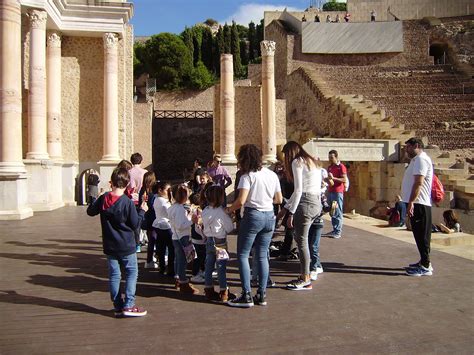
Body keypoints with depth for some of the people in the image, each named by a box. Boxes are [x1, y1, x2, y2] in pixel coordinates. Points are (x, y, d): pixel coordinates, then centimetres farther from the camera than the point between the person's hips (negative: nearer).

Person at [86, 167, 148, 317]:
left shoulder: (103, 199, -4)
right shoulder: (128, 202, -17)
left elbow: (90, 211, 13)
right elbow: (135, 224, -12)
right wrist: (142, 211, 1)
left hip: (109, 246, 5)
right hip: (126, 246, -4)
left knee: (114, 274, 11)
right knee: (132, 273, 6)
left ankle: (118, 306, 17)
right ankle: (129, 306, 1)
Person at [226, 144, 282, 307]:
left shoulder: (248, 176, -11)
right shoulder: (272, 174, 8)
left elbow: (241, 201, -20)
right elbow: (279, 199, 12)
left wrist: (229, 209, -4)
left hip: (253, 216, -6)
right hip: (269, 216, 7)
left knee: (242, 255, 4)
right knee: (262, 256, 12)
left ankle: (246, 296, 2)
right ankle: (262, 294, 15)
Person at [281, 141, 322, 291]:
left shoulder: (297, 162, -3)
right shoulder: (312, 161, 23)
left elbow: (298, 190, -11)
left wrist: (291, 213, -11)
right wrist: (286, 206, 25)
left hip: (306, 203, -9)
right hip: (317, 203, 9)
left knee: (301, 241, -2)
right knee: (300, 238, 14)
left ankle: (305, 280, 4)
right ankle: (304, 275, 18)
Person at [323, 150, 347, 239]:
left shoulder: (341, 167, -5)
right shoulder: (330, 167, 17)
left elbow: (344, 179, -13)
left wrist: (333, 178, -22)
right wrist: (327, 180, 6)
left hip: (338, 192, -7)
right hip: (330, 192, 8)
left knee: (338, 213, -6)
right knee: (332, 212, 9)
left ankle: (338, 232, -5)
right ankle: (334, 230, 17)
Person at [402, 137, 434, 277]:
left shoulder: (421, 159, -14)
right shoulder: (417, 160, 20)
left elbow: (418, 183, -23)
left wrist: (411, 202, -26)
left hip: (418, 204, -11)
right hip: (417, 203, 11)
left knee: (421, 235, -7)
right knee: (420, 234, 15)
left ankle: (425, 266, -3)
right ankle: (424, 262, 24)